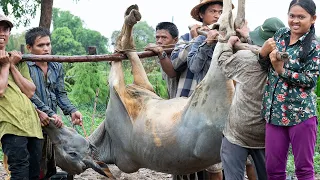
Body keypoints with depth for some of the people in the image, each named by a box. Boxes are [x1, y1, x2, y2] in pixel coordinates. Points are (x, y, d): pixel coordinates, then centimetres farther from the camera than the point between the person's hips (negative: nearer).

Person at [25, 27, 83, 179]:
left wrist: (72, 111, -8)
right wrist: (51, 113, -21)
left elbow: (60, 94, 10)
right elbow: (31, 95, -15)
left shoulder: (57, 67, 11)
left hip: (52, 125, 6)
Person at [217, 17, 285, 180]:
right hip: (266, 136, 4)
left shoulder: (245, 57, -17)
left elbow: (224, 62, 2)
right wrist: (246, 36, 24)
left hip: (237, 135, -4)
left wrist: (229, 44, 19)